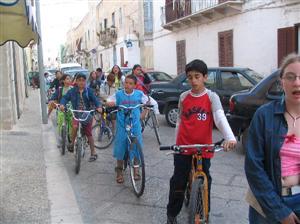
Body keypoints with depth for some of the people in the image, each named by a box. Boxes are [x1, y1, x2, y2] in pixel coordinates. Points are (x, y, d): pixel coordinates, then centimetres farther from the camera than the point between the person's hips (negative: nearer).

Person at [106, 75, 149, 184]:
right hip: (122, 125, -1)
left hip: (135, 125, 1)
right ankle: (119, 172, 20)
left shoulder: (139, 94, 0)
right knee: (120, 149, 3)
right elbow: (108, 102, 1)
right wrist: (110, 103, -22)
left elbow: (147, 102, 15)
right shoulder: (118, 94, -3)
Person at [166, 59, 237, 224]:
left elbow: (220, 118, -20)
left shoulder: (212, 97, -5)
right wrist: (176, 142, 13)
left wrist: (230, 138, -37)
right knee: (178, 182, 6)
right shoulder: (183, 97, 3)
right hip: (183, 148, 1)